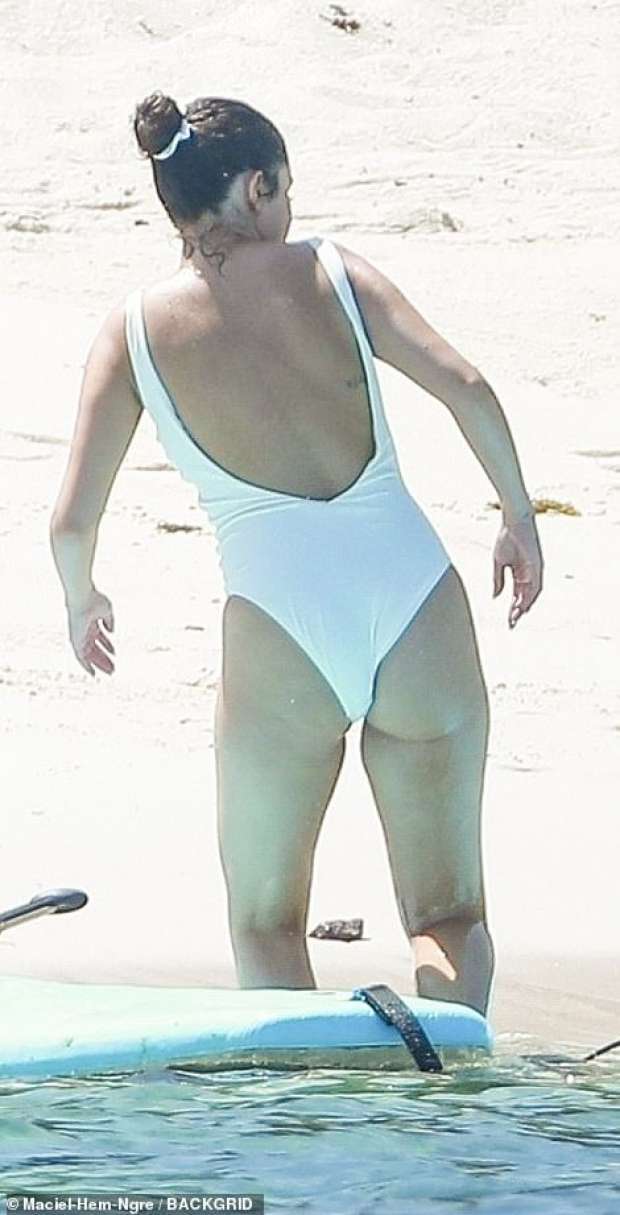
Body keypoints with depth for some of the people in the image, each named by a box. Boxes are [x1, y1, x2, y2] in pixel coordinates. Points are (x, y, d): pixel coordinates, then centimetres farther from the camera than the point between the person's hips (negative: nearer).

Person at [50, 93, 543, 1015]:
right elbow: (465, 387, -6)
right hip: (419, 602, 1)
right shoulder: (330, 274, 5)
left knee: (265, 922, 18)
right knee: (449, 913, 13)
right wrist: (519, 517, 7)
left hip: (282, 635, -1)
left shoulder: (136, 329, 5)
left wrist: (82, 601, 22)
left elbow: (73, 521, 2)